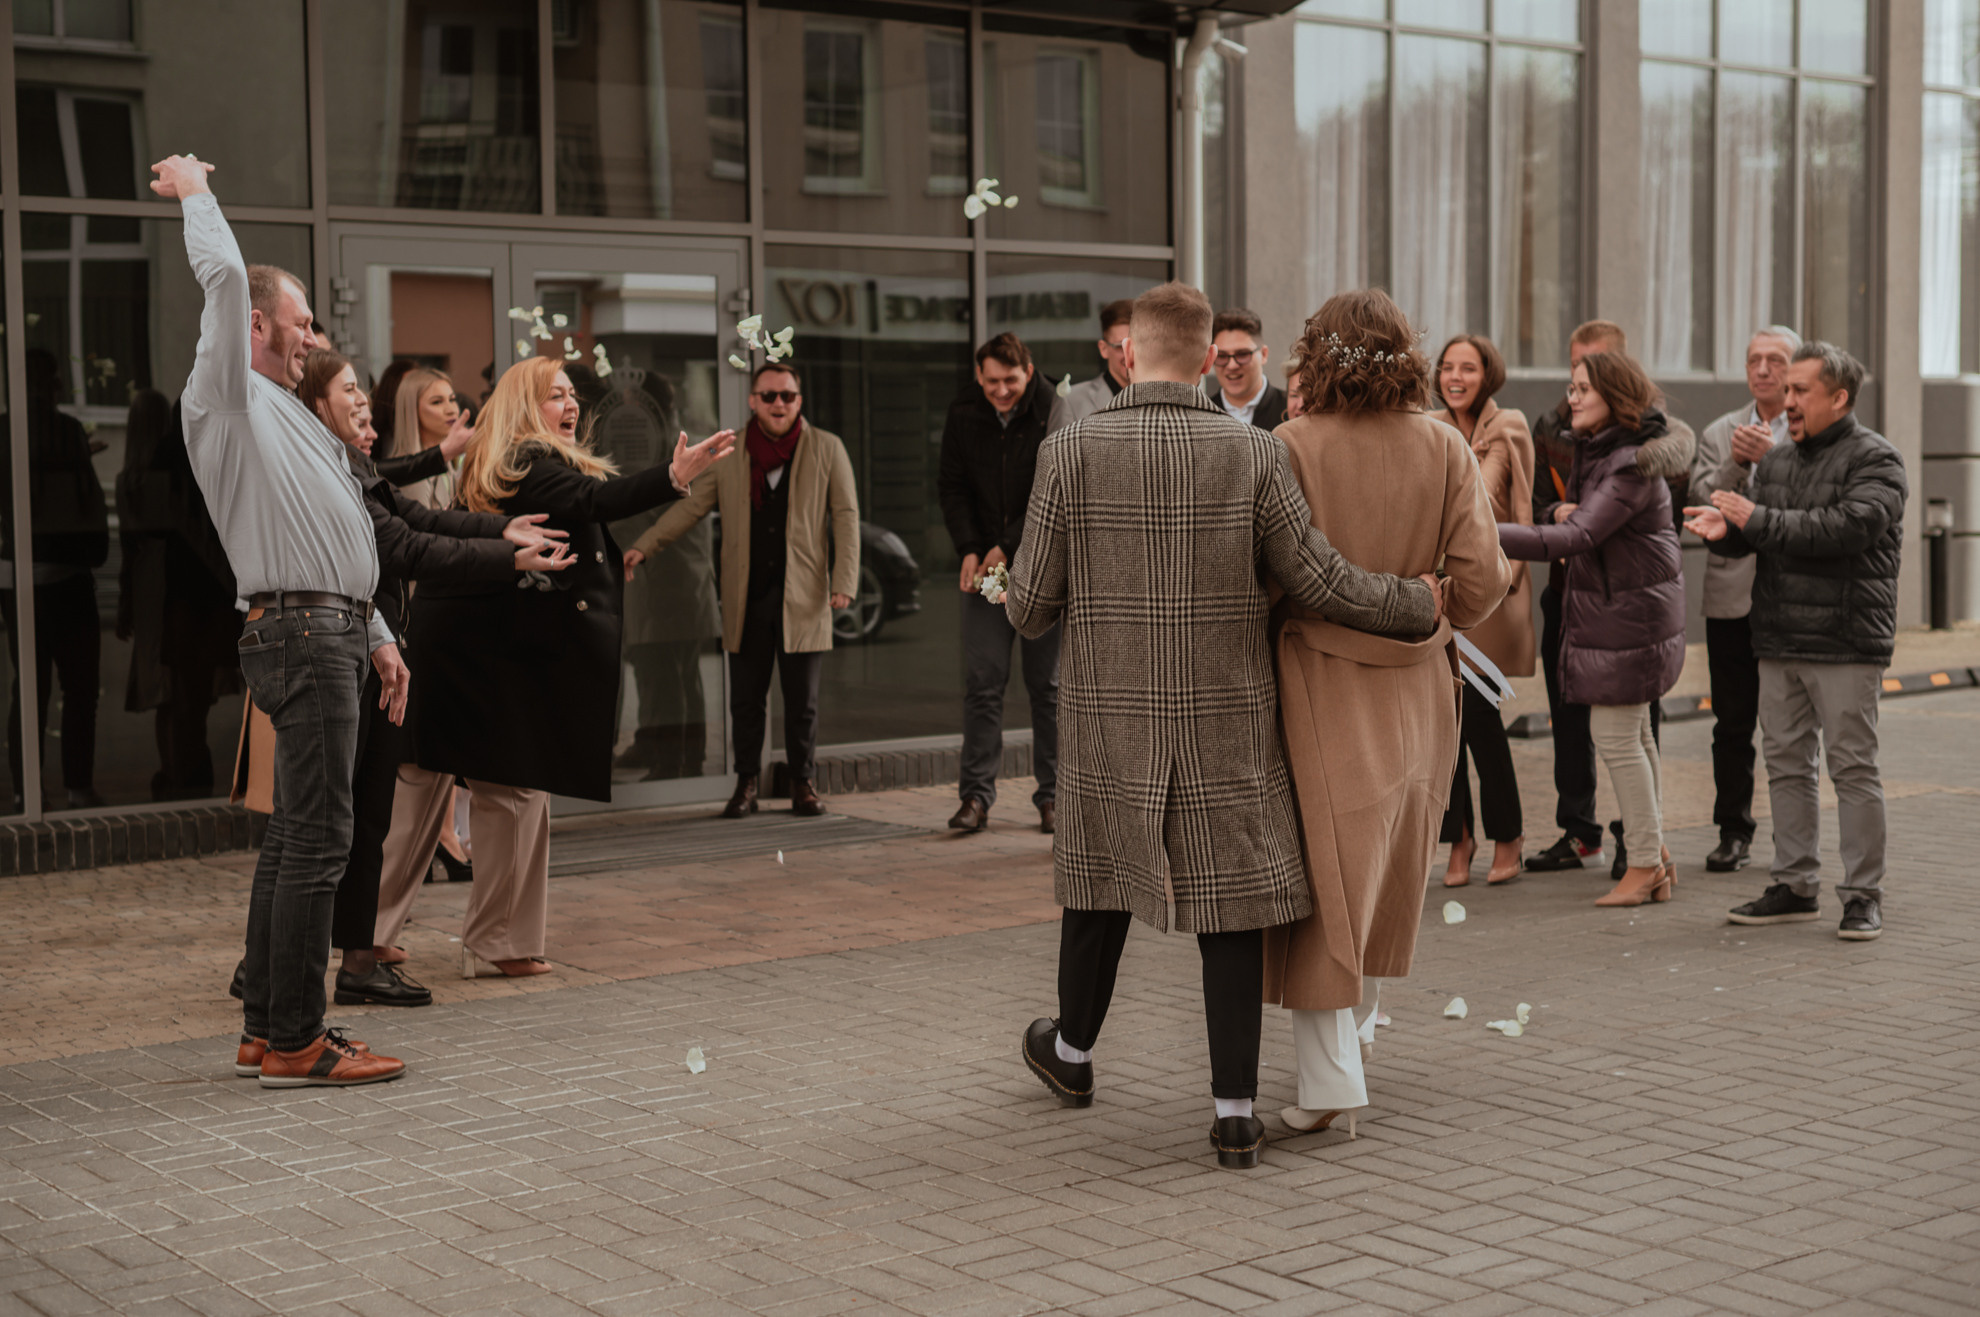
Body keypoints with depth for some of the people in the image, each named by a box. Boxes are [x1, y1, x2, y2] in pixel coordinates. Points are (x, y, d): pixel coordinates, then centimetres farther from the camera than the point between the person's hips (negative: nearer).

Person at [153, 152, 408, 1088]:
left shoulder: (285, 416, 26)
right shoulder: (230, 398, -4)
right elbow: (224, 277, -18)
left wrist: (376, 638, 24)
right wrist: (194, 193, -3)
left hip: (327, 633, 10)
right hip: (300, 633, -10)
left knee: (296, 835, 11)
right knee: (317, 837, -11)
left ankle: (266, 1030, 17)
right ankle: (295, 1043, -8)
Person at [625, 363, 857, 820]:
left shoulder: (826, 449, 5)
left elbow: (846, 516, 3)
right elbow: (691, 506, 9)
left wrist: (844, 581, -7)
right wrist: (642, 548, -3)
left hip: (803, 599, -1)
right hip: (747, 599, 1)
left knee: (802, 699, 3)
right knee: (746, 698, 4)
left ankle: (802, 782, 17)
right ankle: (747, 783, 17)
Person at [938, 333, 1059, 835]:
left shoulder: (1054, 413, -8)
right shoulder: (964, 416, 4)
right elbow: (952, 487, 9)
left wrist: (1008, 546, -14)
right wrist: (969, 549, -5)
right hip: (984, 567, 2)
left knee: (1048, 684, 3)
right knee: (982, 681, -3)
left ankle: (1053, 794, 11)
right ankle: (976, 795, 2)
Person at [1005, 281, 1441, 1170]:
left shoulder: (1070, 454, -9)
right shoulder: (1253, 456, -8)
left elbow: (1033, 606, -5)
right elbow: (1321, 583, -6)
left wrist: (1016, 601, 20)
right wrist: (1421, 607, 11)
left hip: (1112, 717, 1)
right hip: (1227, 724, 0)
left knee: (1102, 876, 20)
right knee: (1230, 900, 6)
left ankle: (1072, 1053, 39)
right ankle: (1234, 1112, 5)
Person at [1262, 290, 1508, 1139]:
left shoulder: (1292, 448, -12)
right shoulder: (1446, 450, -2)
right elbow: (1479, 582, -5)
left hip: (1320, 690, -4)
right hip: (1416, 692, 4)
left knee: (1322, 884, 2)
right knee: (1381, 882, 20)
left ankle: (1331, 1081, -2)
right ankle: (1343, 1041, 35)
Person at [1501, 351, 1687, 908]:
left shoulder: (1632, 466, -21)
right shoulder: (1593, 451, 11)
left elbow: (1575, 538, -31)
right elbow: (1560, 521, 17)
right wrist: (1561, 510, -9)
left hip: (1629, 613, -10)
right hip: (1606, 607, 10)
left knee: (1616, 735, -6)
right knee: (1633, 735, 13)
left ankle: (1645, 865, 3)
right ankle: (1655, 859, 21)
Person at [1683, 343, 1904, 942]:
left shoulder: (1874, 459, -6)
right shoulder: (1777, 461, 17)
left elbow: (1847, 527, -22)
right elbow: (1753, 537, 14)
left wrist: (1758, 520, -22)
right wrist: (1726, 529, -10)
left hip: (1845, 644, -7)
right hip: (1779, 643, 7)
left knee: (1852, 767, -3)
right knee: (1786, 763, 10)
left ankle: (1863, 894, 3)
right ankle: (1796, 886, 19)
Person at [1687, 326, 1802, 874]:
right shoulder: (1720, 433, 12)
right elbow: (1700, 503, 2)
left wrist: (1772, 454, -20)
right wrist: (1736, 463, -13)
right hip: (1731, 597, 3)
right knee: (1732, 723, 6)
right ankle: (1733, 833, 15)